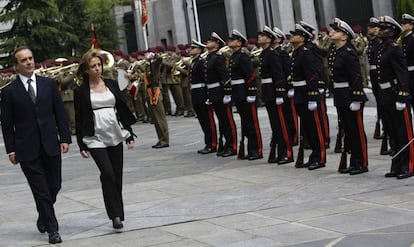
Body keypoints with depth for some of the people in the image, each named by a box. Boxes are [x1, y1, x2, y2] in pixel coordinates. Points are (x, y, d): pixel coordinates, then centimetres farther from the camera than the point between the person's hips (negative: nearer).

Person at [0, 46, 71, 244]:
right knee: (41, 190, -2)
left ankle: (44, 218, 34)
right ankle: (52, 229, 3)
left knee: (54, 186, 8)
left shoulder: (49, 84, 7)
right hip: (27, 149, -3)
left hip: (50, 145, 3)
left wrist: (65, 138, 1)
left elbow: (60, 113, 8)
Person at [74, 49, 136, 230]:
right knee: (108, 174, -16)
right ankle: (116, 215, -11)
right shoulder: (81, 91, -1)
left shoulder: (112, 84, 8)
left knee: (117, 175, 7)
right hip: (95, 139, -4)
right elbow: (79, 119, 0)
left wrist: (129, 134, 8)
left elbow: (122, 109, 12)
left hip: (115, 137, 4)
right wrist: (82, 145, -4)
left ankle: (118, 213, 18)